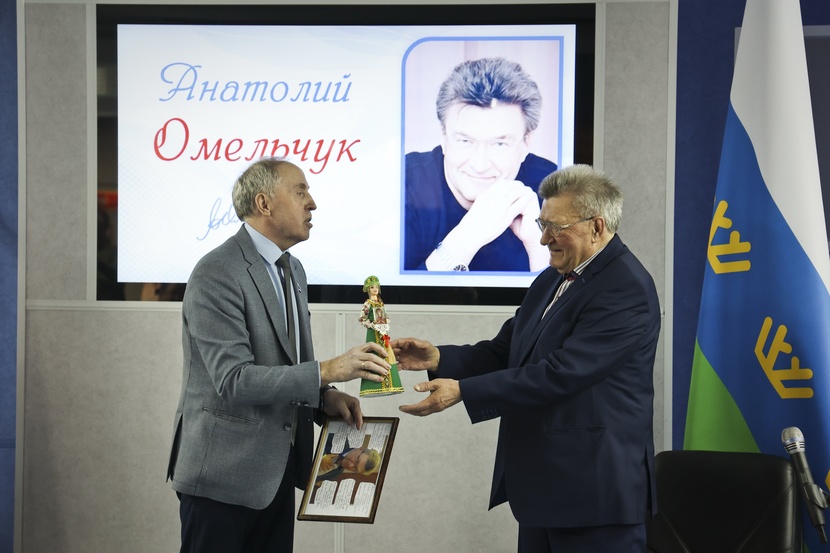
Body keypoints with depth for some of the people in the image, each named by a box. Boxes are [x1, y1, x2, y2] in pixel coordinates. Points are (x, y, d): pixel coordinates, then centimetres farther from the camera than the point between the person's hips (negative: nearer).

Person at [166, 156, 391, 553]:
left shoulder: (292, 269, 12)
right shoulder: (217, 274, -17)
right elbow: (234, 380, -24)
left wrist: (323, 398, 1)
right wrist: (327, 371, -26)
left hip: (277, 470, 8)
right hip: (224, 474, -8)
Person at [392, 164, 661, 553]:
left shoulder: (626, 290, -17)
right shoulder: (552, 279, 12)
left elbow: (559, 375, -24)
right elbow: (504, 351, 14)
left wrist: (462, 390, -24)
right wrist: (438, 358, -4)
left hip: (594, 491, -9)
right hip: (542, 484, 9)